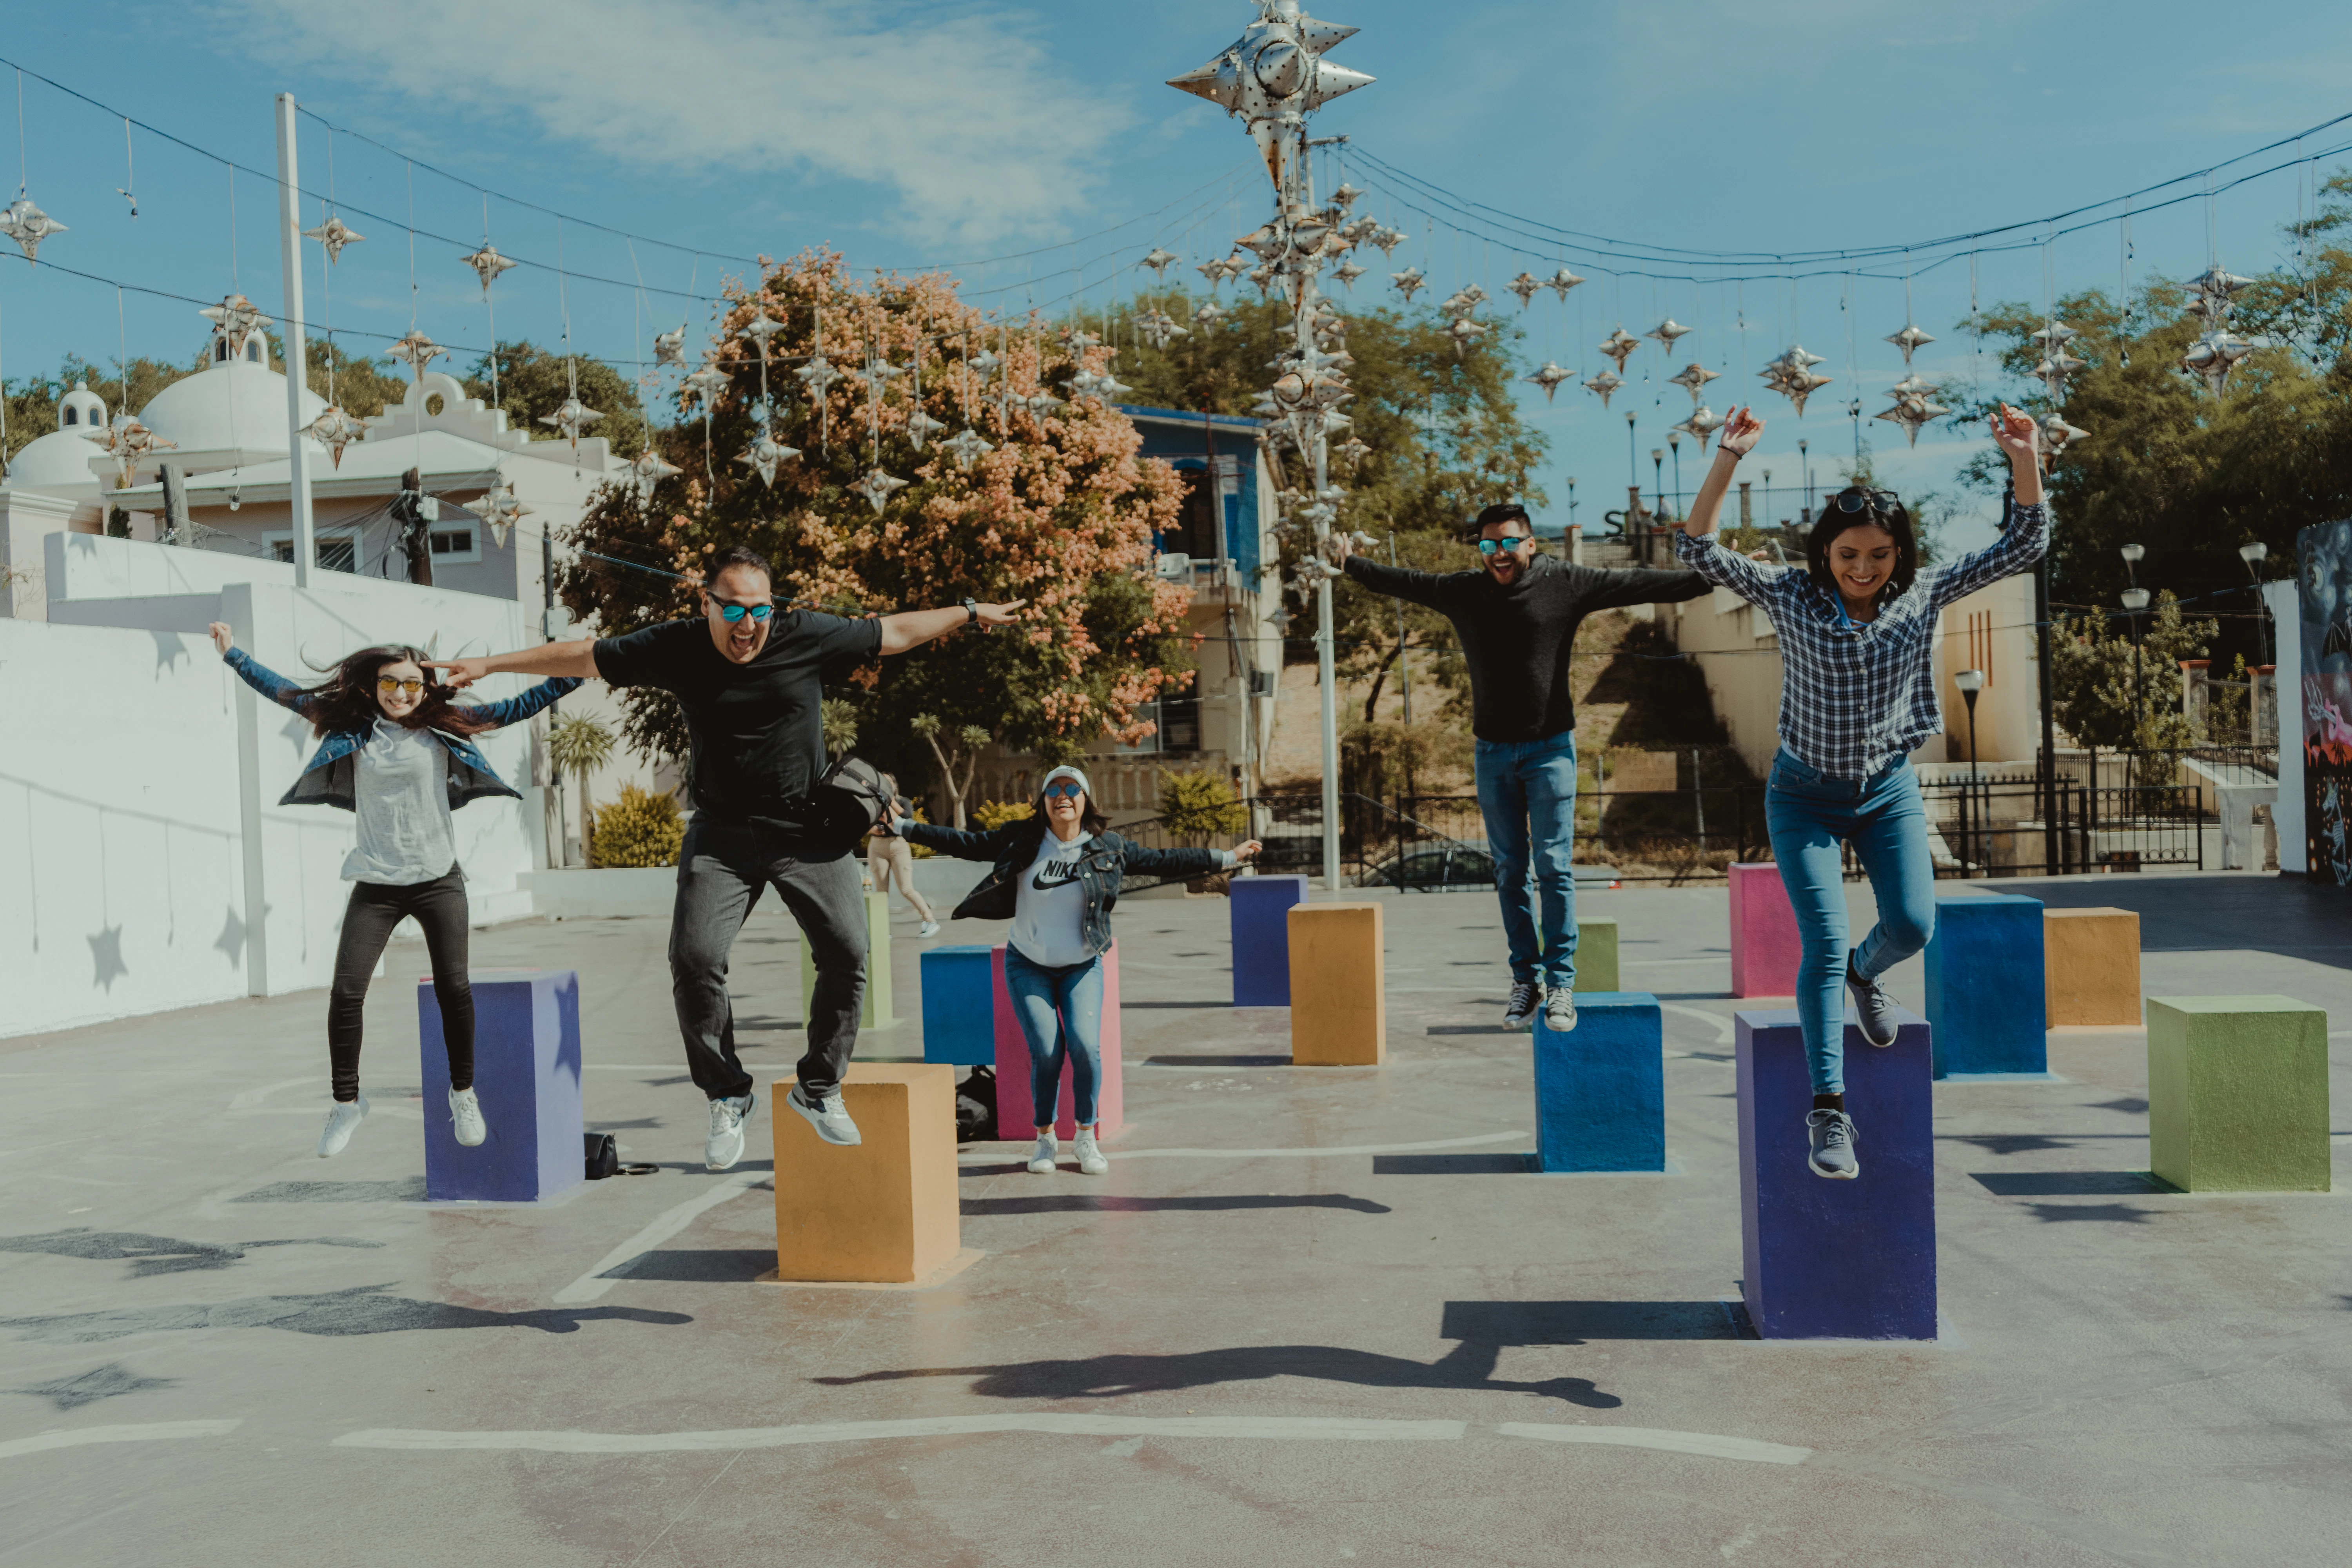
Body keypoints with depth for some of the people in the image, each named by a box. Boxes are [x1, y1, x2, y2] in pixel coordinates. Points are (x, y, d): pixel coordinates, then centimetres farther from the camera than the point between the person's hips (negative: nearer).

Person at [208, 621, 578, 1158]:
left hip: (437, 880, -1)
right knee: (346, 992, -6)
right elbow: (288, 694, 16)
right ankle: (346, 1100, 12)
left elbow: (514, 709, 1)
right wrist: (233, 653, 21)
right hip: (375, 885, 1)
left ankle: (463, 1094, 15)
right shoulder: (352, 725, 6)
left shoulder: (441, 725, 2)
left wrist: (573, 674, -4)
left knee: (453, 988, -4)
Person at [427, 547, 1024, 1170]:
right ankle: (728, 1096, 6)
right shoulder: (676, 647, -5)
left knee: (846, 951, -11)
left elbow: (895, 632, 6)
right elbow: (582, 656, 6)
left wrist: (970, 613, 13)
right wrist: (489, 664, 10)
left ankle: (819, 1090, 9)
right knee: (694, 959, -13)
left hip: (807, 831, 0)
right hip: (722, 834, 0)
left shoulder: (809, 636, -7)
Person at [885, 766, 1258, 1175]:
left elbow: (1161, 862, -2)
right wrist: (903, 826, -9)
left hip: (1081, 967, 0)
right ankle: (1045, 1139, 10)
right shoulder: (1021, 840, -6)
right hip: (1028, 967, 0)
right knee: (1046, 1052, -12)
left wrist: (1227, 858, -3)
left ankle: (1087, 1139, 2)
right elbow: (965, 843, -4)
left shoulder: (1107, 848, -5)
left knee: (1085, 1046, -18)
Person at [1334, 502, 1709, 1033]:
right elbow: (1402, 582, 18)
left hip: (1550, 749, -3)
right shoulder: (1461, 592, 4)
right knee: (1510, 871, 8)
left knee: (1554, 866, -5)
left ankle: (1561, 982, 2)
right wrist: (1351, 564, 27)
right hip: (1493, 753, 3)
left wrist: (1710, 577, -9)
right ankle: (1525, 978, 17)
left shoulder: (1566, 585, -5)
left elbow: (1635, 584, -6)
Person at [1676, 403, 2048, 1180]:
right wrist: (1727, 459, -29)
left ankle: (1864, 974, 29)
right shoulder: (1791, 595, -11)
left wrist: (2025, 460, -21)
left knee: (1912, 924, -10)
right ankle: (1828, 1108, -6)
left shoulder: (1923, 594, -6)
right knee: (1824, 942, -11)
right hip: (1805, 795, -2)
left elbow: (2024, 544, -7)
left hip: (1889, 791, 2)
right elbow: (1697, 549, -18)